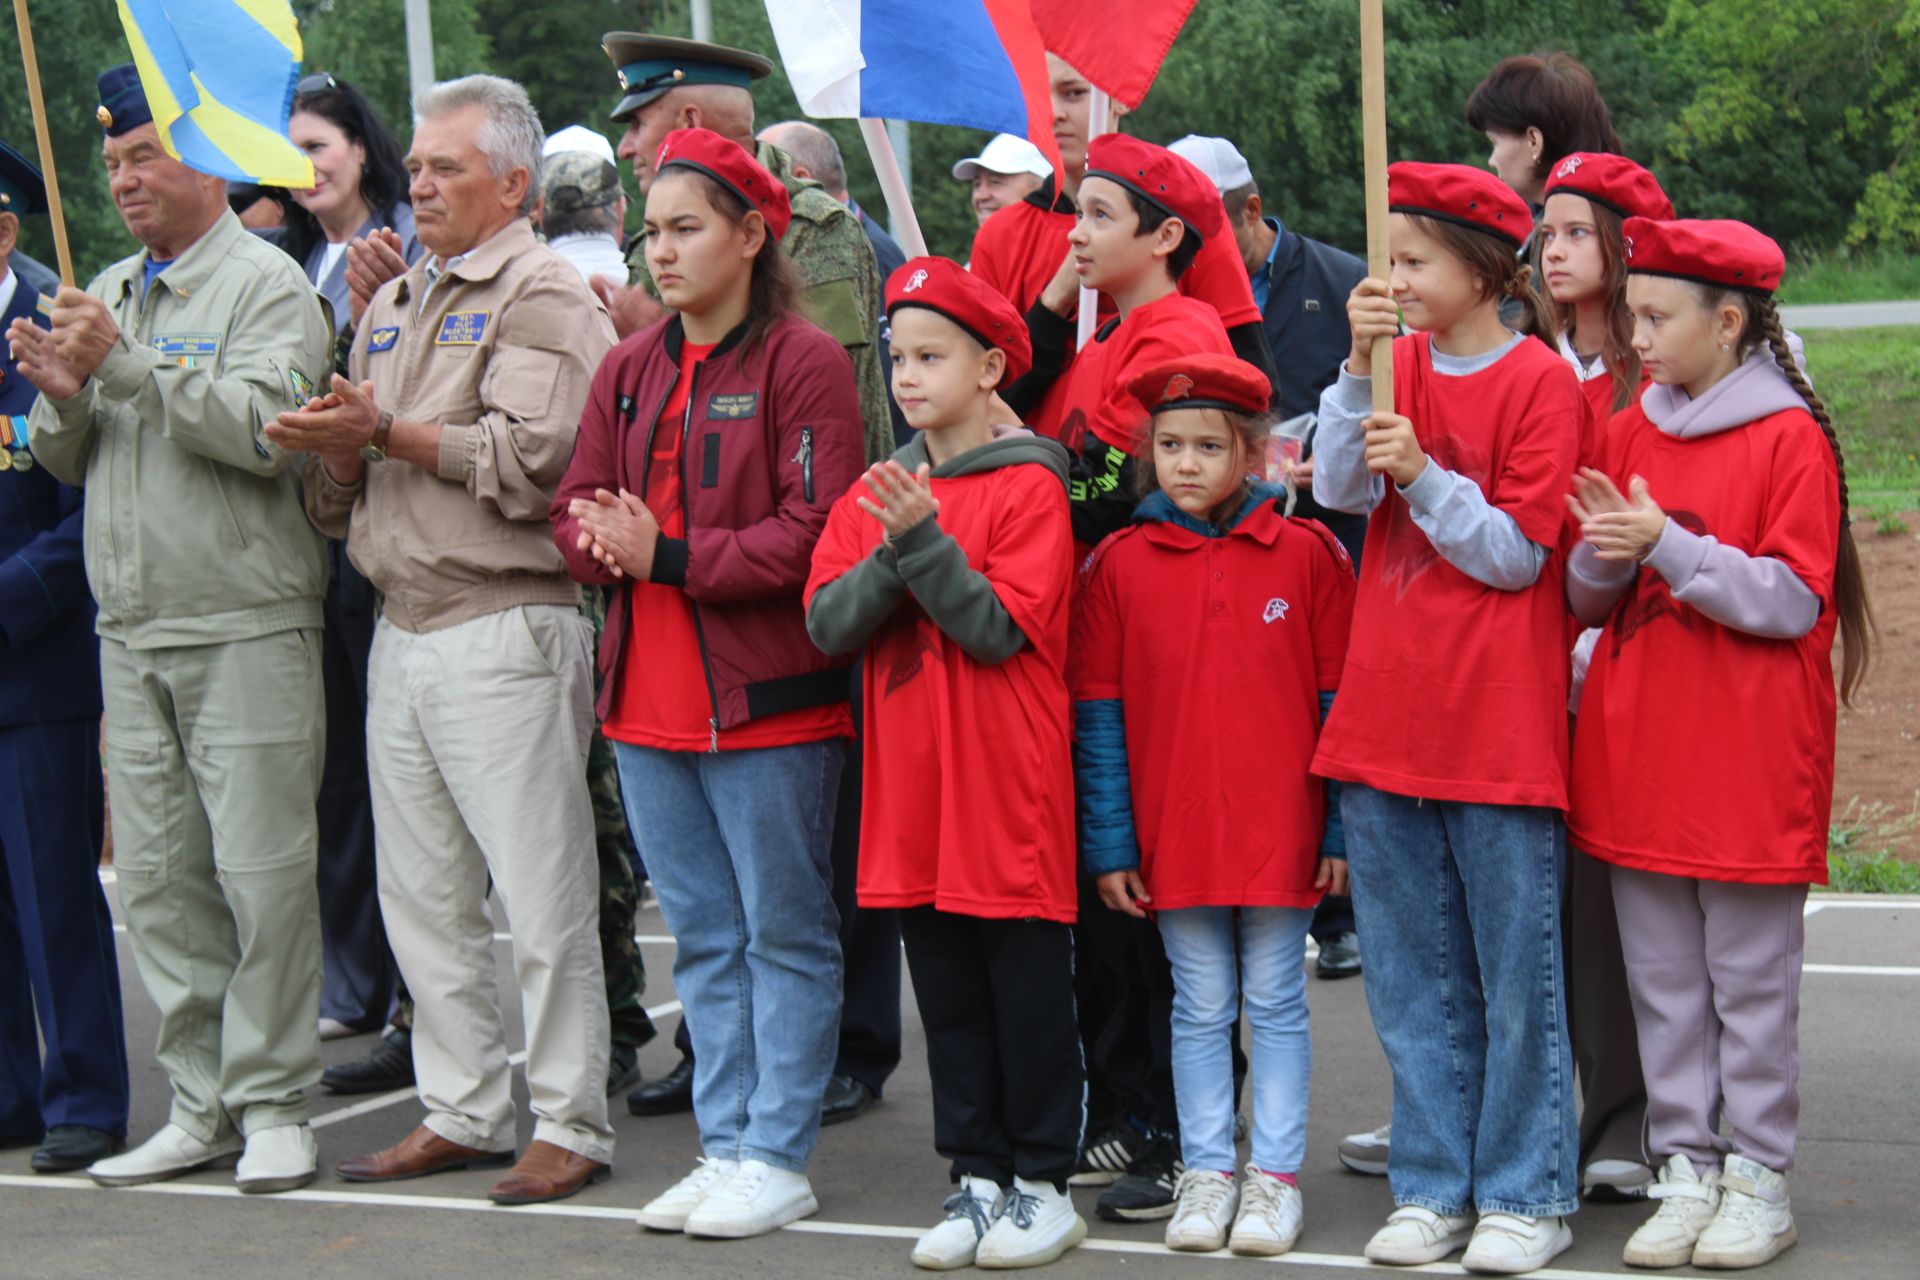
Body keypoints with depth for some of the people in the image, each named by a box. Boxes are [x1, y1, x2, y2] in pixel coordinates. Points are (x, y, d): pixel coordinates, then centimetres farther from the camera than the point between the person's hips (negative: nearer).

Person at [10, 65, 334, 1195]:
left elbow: (264, 430, -19)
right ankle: (205, 1102, 15)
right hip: (133, 629, 7)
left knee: (261, 870, -5)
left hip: (247, 627, -7)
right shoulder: (108, 294, 18)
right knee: (156, 876, 7)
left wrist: (124, 367, -19)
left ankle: (273, 1103, 4)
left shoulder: (264, 283, -4)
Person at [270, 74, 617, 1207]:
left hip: (504, 633, -8)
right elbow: (346, 495, 21)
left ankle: (572, 1123, 3)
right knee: (421, 895, 11)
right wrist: (335, 446, -2)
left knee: (541, 896, -5)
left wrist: (385, 432, -12)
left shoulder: (543, 295, -5)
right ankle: (462, 1113, 20)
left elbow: (531, 456, -18)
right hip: (404, 633, 8)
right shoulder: (393, 305, 21)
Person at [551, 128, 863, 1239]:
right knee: (703, 938, 13)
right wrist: (605, 542, -11)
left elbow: (815, 535, -16)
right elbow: (576, 517, 12)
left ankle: (779, 1159, 10)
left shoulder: (804, 362, -8)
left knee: (785, 931, 3)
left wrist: (670, 556, -19)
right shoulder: (630, 369, 13)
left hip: (769, 699, -7)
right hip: (649, 698, 7)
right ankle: (726, 1146, 22)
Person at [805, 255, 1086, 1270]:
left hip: (1008, 784, -5)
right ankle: (976, 1176, 21)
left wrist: (924, 539, -22)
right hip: (910, 787, 5)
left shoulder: (1028, 489, -6)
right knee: (945, 993, 11)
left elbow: (1002, 627, -16)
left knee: (1028, 987, 3)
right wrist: (892, 555, -15)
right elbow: (827, 622, 0)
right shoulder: (873, 494, 11)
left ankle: (1043, 1182, 13)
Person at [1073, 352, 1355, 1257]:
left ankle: (1276, 1174, 17)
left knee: (1276, 1004, 8)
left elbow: (1343, 699, 0)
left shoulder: (1307, 554, -3)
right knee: (1199, 1007, 11)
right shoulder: (1118, 564, 0)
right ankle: (1206, 1172, 21)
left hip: (1281, 832, -1)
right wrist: (1108, 843, -1)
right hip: (1173, 834, 1)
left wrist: (1344, 830, -3)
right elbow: (1098, 714, 2)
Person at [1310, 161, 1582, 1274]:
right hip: (1388, 712, 6)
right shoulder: (1402, 368, 10)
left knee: (1516, 972, 2)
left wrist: (1424, 476, -18)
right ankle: (1435, 1189, 21)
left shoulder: (1542, 381, -6)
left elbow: (1518, 554, -8)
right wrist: (1362, 366, -12)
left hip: (1500, 717, -5)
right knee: (1413, 976, 11)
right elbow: (1338, 489, -3)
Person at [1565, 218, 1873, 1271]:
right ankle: (1687, 1171, 18)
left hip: (1750, 759, -5)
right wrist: (1604, 557, -10)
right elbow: (1586, 599, 12)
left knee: (1752, 979, 2)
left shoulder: (1791, 438, -6)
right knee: (1661, 981, 9)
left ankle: (1758, 1179, 12)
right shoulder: (1627, 433, 11)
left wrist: (1667, 543, -19)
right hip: (1637, 750, 5)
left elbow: (1793, 600, -12)